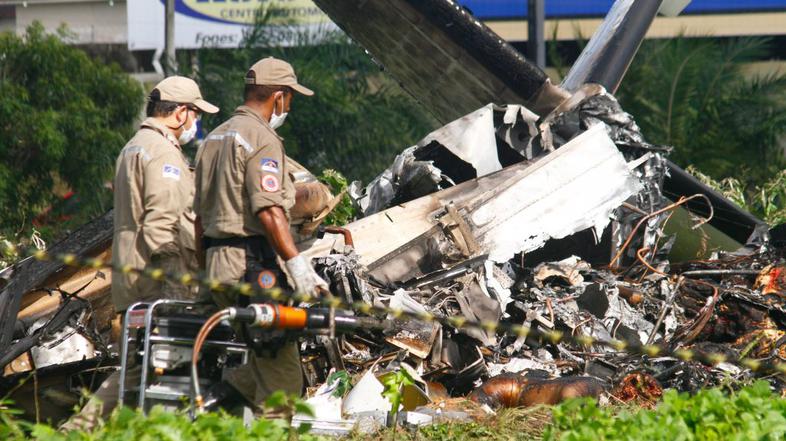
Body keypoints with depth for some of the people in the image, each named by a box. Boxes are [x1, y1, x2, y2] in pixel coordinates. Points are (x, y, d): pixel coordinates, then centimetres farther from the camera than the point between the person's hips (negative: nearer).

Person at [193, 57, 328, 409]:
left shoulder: (214, 138, 20)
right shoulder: (262, 138, -9)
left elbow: (200, 216, 23)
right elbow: (269, 210, -20)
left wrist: (207, 272, 28)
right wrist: (297, 263, -23)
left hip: (217, 261, 9)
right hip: (252, 261, -9)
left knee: (268, 355, 15)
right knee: (284, 376, -6)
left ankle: (220, 398, 2)